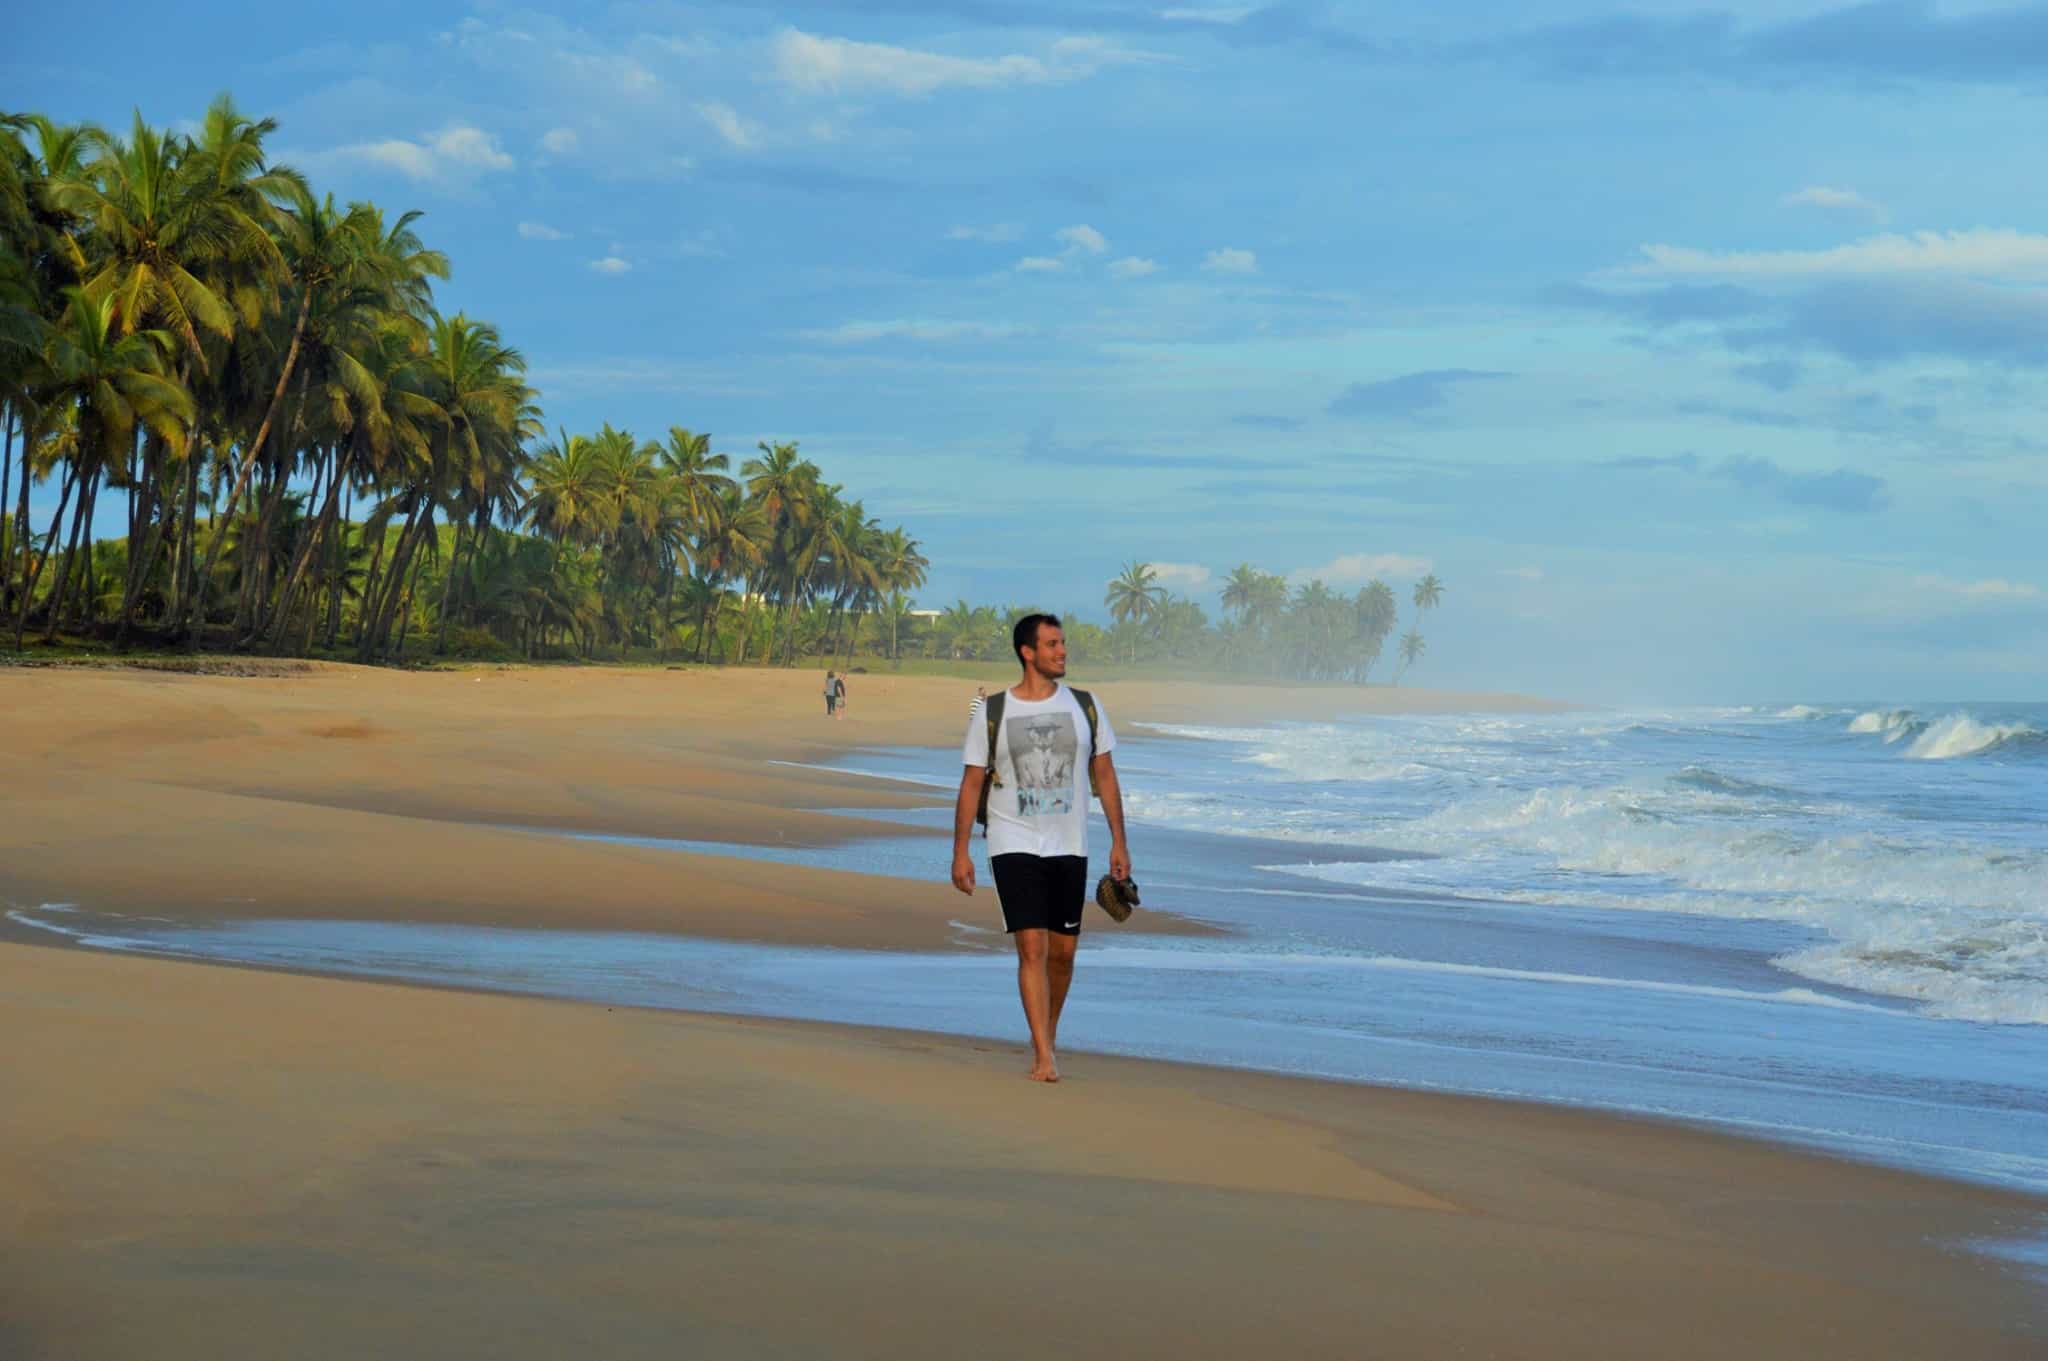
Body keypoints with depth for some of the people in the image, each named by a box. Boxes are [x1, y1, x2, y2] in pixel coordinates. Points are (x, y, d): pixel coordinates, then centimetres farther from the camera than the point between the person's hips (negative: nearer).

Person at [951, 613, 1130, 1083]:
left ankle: (1048, 1034, 29)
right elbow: (972, 783, 1)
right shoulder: (991, 712, -3)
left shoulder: (1084, 706, 4)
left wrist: (1119, 842, 5)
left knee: (1063, 951, 6)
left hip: (1069, 847, 3)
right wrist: (960, 851, -3)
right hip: (1015, 845, -3)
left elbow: (1105, 774, 9)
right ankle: (1043, 1057, -13)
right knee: (1032, 947, -13)